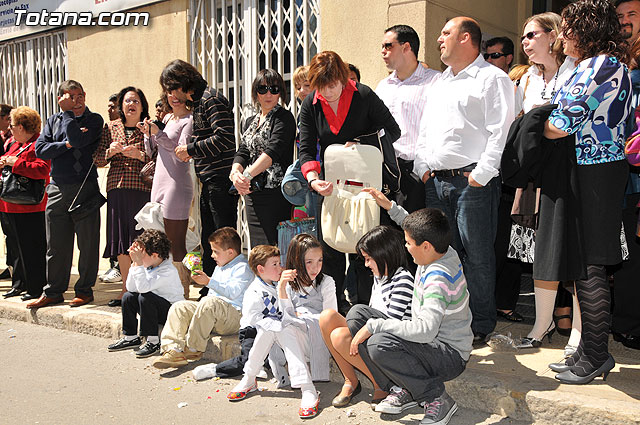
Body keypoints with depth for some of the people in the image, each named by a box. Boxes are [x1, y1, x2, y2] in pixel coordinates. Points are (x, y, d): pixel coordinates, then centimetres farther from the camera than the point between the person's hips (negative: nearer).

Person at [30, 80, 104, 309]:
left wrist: (68, 115, -6)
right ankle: (53, 292, 20)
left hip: (85, 189, -3)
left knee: (88, 243, 1)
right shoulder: (53, 121, 14)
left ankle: (85, 289, 15)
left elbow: (79, 140, -16)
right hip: (57, 189, 4)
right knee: (56, 245, 9)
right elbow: (40, 150, 2)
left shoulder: (94, 120, 3)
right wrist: (66, 144, -9)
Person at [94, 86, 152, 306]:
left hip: (142, 189, -3)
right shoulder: (110, 128, 16)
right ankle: (126, 288, 16)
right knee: (120, 239, 5)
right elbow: (98, 160, 13)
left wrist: (140, 155, -16)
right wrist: (110, 151, -6)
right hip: (117, 188, 4)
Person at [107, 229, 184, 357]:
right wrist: (135, 264, -7)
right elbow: (131, 288, -1)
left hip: (172, 312, -8)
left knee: (145, 297, -29)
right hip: (157, 311, 8)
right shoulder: (148, 266, 2)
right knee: (128, 296, -4)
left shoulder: (168, 271, -23)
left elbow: (143, 287, -34)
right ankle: (131, 337, 8)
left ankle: (153, 341, -21)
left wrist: (139, 263, -32)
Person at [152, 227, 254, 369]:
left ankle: (194, 349, -24)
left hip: (233, 316, -9)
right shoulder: (219, 267, 26)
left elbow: (233, 292, -21)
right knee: (179, 307, -6)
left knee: (209, 303, -38)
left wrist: (209, 281, -21)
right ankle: (174, 350, -21)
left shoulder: (242, 267, -5)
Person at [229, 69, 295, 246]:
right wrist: (236, 172, -13)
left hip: (275, 193, -7)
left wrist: (247, 175, -29)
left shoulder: (284, 118, -4)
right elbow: (243, 152, 9)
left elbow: (274, 150, -18)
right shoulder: (251, 122, 19)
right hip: (252, 194, 7)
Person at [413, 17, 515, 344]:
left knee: (477, 255, -2)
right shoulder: (440, 82, 23)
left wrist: (480, 174, -16)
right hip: (436, 182, 7)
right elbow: (425, 131, 23)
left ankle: (480, 324, 10)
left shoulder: (492, 78, -1)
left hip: (473, 181, -7)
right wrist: (422, 168, 10)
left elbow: (500, 133, -10)